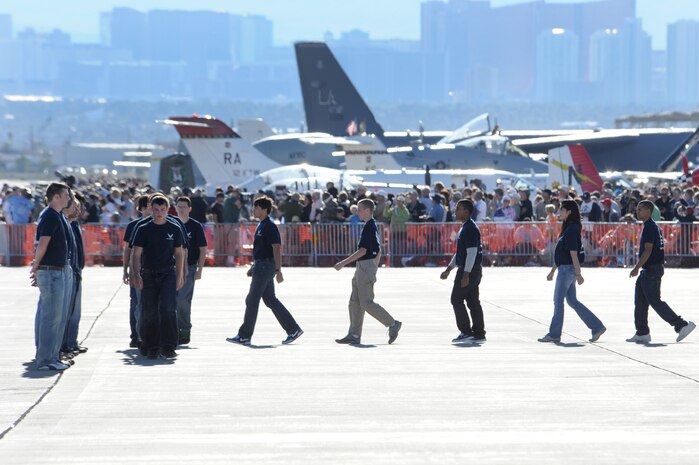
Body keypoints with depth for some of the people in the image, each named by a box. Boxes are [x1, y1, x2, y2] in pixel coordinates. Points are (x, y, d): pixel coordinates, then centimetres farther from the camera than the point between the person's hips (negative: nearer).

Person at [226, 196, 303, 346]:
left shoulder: (270, 227, -15)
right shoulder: (261, 226, 15)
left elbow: (276, 248, -20)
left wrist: (278, 270, -23)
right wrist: (253, 267, 23)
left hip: (265, 266, -10)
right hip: (261, 266, 10)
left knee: (252, 300, -6)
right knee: (270, 299, 12)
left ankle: (244, 336, -1)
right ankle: (293, 329, 15)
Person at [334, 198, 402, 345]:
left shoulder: (369, 227, -16)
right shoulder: (372, 226, 14)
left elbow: (363, 250, -21)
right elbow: (378, 251, 19)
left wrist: (343, 263, -19)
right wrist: (374, 268, 23)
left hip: (366, 266, -10)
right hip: (362, 267, 10)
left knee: (366, 302, -7)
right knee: (355, 302, 8)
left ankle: (393, 324, 1)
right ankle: (354, 335, 8)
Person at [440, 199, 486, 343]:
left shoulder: (470, 228, -17)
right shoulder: (465, 227, 16)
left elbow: (472, 252, -22)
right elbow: (460, 253, 24)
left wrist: (466, 274, -24)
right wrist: (449, 269, 25)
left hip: (469, 270, -10)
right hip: (474, 270, 10)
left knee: (457, 299, -5)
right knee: (473, 301, 9)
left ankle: (466, 332, -5)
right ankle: (479, 333, 10)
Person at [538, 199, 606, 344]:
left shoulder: (571, 230, -16)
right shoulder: (568, 229, 14)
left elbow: (573, 253, -19)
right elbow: (560, 254, 20)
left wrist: (578, 274, -21)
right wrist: (552, 271, 23)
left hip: (567, 269, -10)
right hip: (565, 269, 10)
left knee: (558, 301, -2)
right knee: (572, 301, 12)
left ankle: (554, 334, 5)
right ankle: (597, 327, 13)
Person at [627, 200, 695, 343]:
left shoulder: (649, 227, -15)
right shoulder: (653, 226, 16)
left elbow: (648, 250, -23)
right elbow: (658, 249, 21)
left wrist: (637, 267, -22)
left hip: (651, 270, -10)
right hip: (648, 270, 10)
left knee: (655, 301, -9)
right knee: (639, 301, 10)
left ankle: (682, 325, -7)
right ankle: (642, 333, 13)